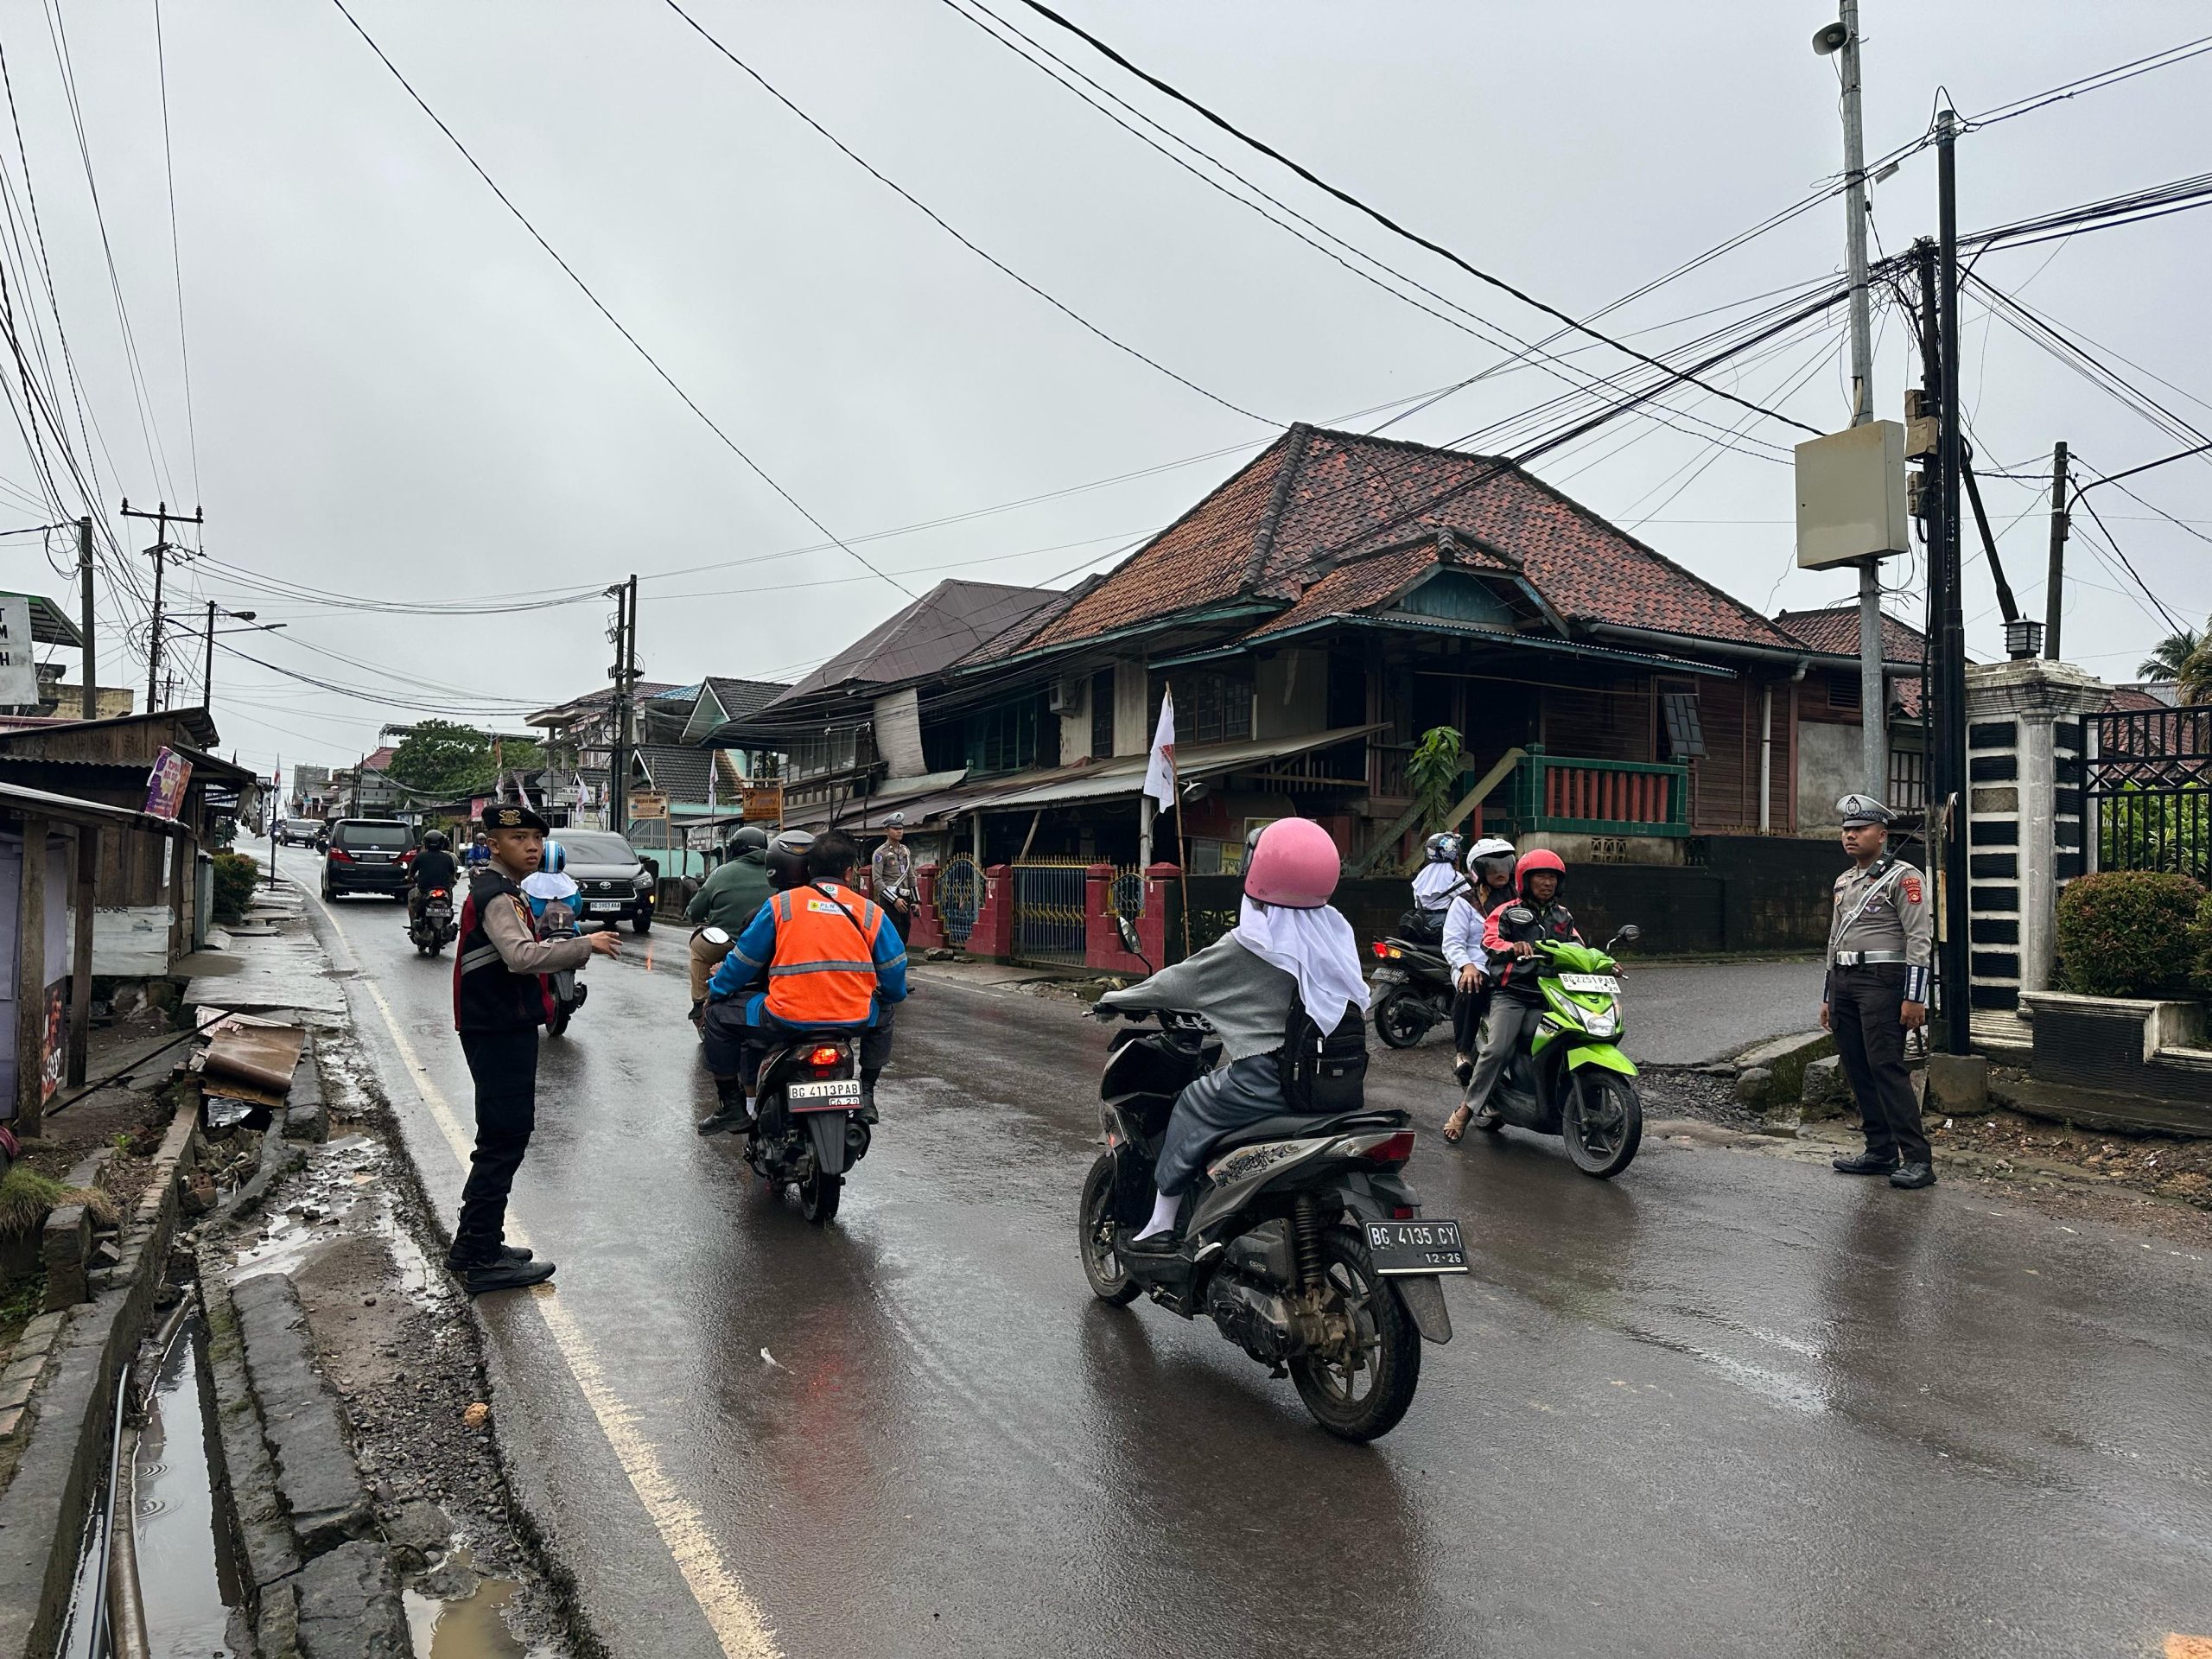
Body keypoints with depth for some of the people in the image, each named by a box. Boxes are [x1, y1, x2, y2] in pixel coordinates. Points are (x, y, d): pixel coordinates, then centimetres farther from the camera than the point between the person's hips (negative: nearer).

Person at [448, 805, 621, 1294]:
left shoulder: (500, 890, 17)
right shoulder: (497, 895, -16)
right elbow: (522, 956, -32)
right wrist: (585, 945, -28)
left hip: (505, 1029, 11)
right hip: (501, 1033, -11)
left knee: (502, 1137, 18)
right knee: (505, 1138, -7)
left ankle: (473, 1245, 28)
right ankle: (483, 1259, -2)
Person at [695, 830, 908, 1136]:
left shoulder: (780, 904, 5)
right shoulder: (871, 912, 7)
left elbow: (744, 960, 13)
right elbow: (894, 973, 11)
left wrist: (715, 990, 31)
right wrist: (891, 996, 34)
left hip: (787, 1020, -2)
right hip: (854, 1021, 2)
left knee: (719, 1014, 21)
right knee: (883, 1011, 35)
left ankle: (731, 1105, 22)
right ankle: (866, 1094, 32)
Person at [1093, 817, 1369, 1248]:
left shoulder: (1246, 948, -11)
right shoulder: (1337, 933, 5)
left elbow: (1181, 981, -2)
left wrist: (1116, 999, 12)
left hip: (1265, 1081, -6)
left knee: (1192, 1106, 15)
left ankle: (1162, 1223, 17)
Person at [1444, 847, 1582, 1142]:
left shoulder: (1564, 917, 25)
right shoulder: (1508, 912, 8)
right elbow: (1490, 939, -8)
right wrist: (1513, 947, -29)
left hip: (1547, 996, 4)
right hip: (1511, 992, -4)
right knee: (1498, 1050, -22)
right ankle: (1465, 1109, -13)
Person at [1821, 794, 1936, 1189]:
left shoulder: (1903, 877, -6)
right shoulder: (1844, 882, 18)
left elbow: (1919, 939, -12)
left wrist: (1914, 998, -18)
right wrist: (1828, 997, 21)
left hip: (1882, 980, -8)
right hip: (1844, 983, 8)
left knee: (1886, 1067, -12)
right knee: (1857, 1071, 8)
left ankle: (1918, 1159, -9)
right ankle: (1880, 1152, 16)